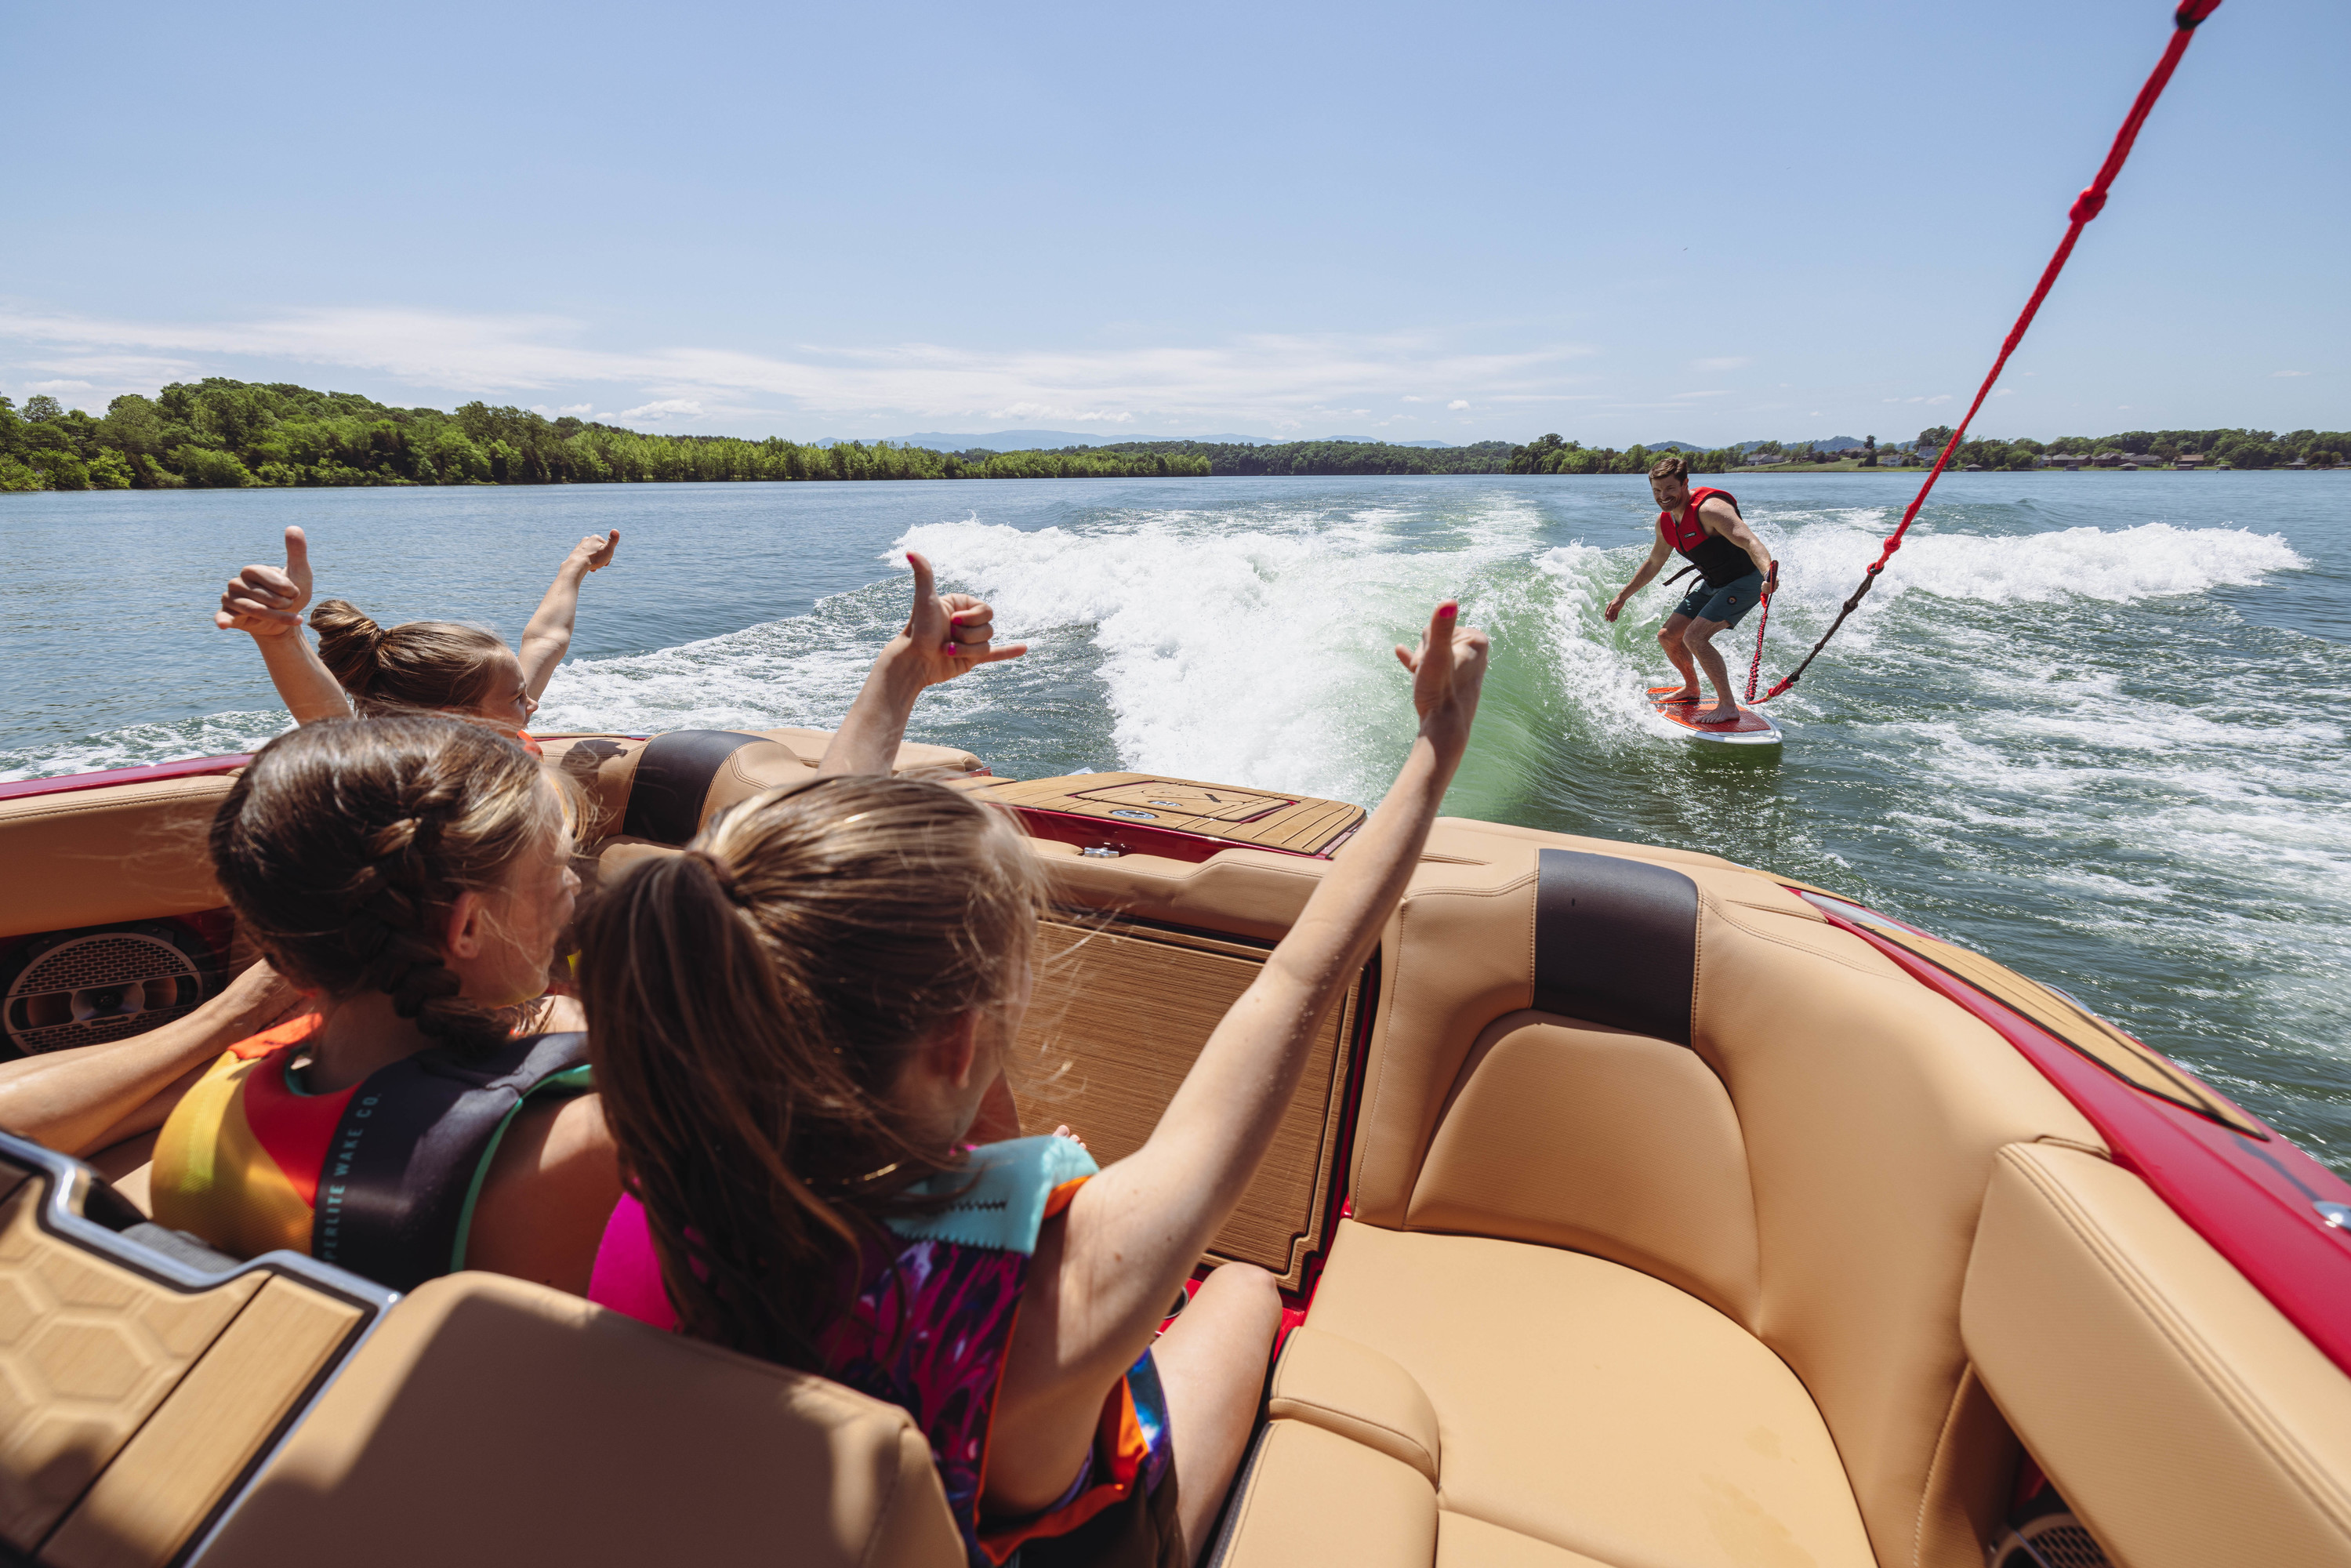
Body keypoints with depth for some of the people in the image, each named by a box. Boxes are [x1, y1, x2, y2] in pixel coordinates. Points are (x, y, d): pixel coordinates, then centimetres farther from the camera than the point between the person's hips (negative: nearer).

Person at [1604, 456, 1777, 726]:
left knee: (1695, 637, -24)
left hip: (1745, 581, -9)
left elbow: (1749, 542, -39)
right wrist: (1622, 597, 20)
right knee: (1667, 636, 10)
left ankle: (1728, 706, -15)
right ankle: (1692, 689, 34)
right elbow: (1653, 563, 16)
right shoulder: (1664, 521, -1)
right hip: (1713, 583, 9)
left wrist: (1768, 572, -58)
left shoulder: (1708, 509, -28)